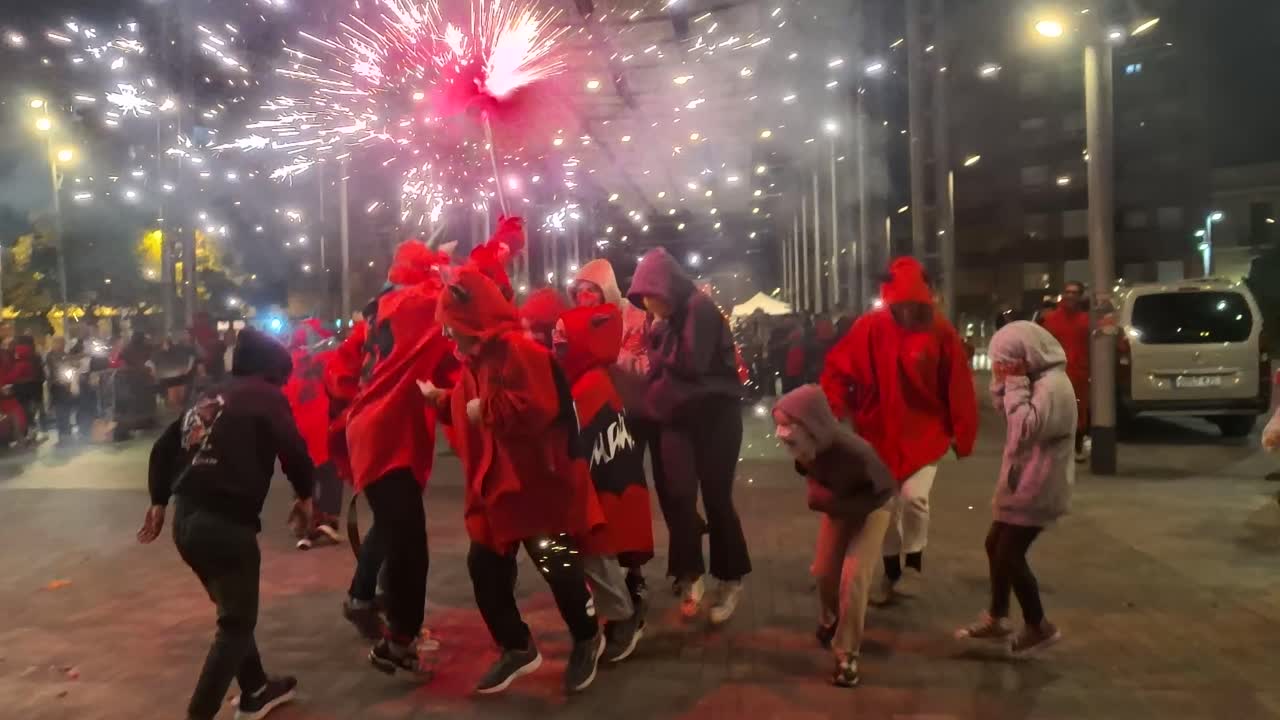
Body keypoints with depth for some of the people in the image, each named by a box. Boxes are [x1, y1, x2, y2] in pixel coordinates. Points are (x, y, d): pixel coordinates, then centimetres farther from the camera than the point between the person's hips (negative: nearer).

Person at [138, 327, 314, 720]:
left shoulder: (210, 396, 18)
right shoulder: (266, 396, -2)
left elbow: (163, 447, 21)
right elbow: (294, 451, -7)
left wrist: (159, 501, 28)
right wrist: (304, 495, 10)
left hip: (186, 519, 8)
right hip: (225, 522, -8)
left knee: (234, 610, 23)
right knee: (237, 622, 4)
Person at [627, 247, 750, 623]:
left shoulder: (700, 308, -14)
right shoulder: (661, 316, 8)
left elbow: (690, 363, -23)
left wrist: (661, 332, -14)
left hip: (714, 414, -6)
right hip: (676, 416, 6)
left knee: (716, 497, -1)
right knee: (677, 494, -5)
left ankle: (730, 579, 15)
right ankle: (690, 576, 9)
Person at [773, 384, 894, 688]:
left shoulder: (854, 451, -43)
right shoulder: (805, 447, -27)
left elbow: (885, 489, -26)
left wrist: (839, 505, -32)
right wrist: (819, 495, -18)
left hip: (870, 509, -5)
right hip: (837, 508, 5)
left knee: (853, 579, -11)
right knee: (823, 571, 11)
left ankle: (847, 654, 7)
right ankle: (830, 620, 43)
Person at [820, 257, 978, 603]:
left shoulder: (941, 332, -11)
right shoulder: (869, 327, -8)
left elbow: (958, 387, -8)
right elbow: (838, 368, -5)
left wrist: (962, 433, -6)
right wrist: (834, 408, -19)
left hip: (925, 432, -2)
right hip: (880, 432, 2)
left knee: (913, 496, -17)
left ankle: (914, 564, 13)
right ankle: (891, 572, 32)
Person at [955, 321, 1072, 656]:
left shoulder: (1053, 384, -21)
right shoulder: (1038, 380, 10)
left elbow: (1026, 428, -29)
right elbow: (1004, 409, 14)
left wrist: (1016, 384, -23)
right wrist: (1002, 381, -3)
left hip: (1037, 487, -10)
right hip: (1024, 482, 10)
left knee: (1009, 555, -4)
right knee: (996, 545, 15)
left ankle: (1039, 627, 12)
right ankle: (997, 618, 27)